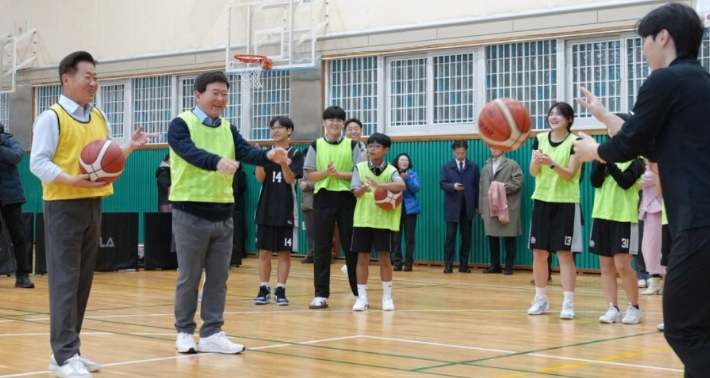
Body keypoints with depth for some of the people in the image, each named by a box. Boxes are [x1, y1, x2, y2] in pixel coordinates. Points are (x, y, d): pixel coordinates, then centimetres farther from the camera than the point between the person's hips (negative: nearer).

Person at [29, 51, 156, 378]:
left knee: (83, 280, 9)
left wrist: (129, 147, 1)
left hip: (93, 205, 7)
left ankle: (67, 349, 17)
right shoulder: (51, 117, -7)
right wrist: (73, 180, -26)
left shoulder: (99, 118, 15)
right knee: (64, 280, -8)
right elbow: (38, 163, -14)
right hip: (63, 206, -7)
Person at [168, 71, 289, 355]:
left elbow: (246, 152, -6)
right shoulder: (181, 124, -8)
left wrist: (269, 156, -28)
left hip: (223, 213, 5)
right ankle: (184, 332, 16)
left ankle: (211, 334, 15)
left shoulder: (228, 129, 10)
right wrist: (218, 161, -45)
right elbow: (191, 153, -26)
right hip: (191, 213, -5)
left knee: (218, 278, 8)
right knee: (189, 278, 3)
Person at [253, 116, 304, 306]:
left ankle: (280, 291, 6)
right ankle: (263, 289, 11)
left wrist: (283, 162, -28)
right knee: (264, 252, 3)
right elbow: (260, 178, -4)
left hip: (286, 210, -2)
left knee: (284, 252, 1)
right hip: (266, 209, 3)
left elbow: (290, 179, -11)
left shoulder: (295, 154, -1)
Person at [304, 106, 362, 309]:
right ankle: (321, 294, 5)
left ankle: (359, 292, 12)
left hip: (346, 198, 0)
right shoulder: (315, 146, 6)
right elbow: (310, 175, 2)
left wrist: (340, 174, -15)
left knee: (351, 246, 4)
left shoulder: (352, 145, 5)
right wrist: (326, 172, -16)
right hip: (323, 198, 1)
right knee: (322, 247, 1)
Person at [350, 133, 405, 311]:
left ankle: (387, 297, 10)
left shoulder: (391, 170, -5)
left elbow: (402, 185, -24)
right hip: (363, 219, 2)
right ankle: (362, 297, 10)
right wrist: (363, 189, -32)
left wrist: (380, 185, -39)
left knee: (384, 257, 0)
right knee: (362, 257, 4)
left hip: (384, 220, -2)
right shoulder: (360, 167, 1)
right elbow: (355, 192, -8)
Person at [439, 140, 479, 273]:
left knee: (466, 237, 4)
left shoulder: (473, 167, 9)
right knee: (450, 236, -3)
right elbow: (442, 184, -2)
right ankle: (448, 265, 0)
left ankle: (463, 265, 10)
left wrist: (477, 205, 3)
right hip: (452, 207, -1)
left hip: (468, 207, 1)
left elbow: (477, 186, 7)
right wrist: (453, 186, -23)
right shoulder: (447, 167, 7)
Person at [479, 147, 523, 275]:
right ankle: (495, 265, 13)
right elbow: (482, 189, 16)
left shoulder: (512, 165, 3)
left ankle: (509, 266, 4)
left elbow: (517, 181, -8)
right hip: (490, 208, 5)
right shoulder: (486, 168, 20)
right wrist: (482, 209, 10)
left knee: (509, 237, -2)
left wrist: (503, 187, -15)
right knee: (492, 237, 5)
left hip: (507, 208, -5)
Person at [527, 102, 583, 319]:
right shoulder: (540, 139, 6)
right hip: (542, 201, 4)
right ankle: (541, 299, 19)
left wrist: (551, 163, -29)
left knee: (565, 254, -6)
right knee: (539, 252, 7)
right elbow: (533, 172, 1)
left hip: (566, 203, -4)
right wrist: (536, 161, -22)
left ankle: (568, 303, -3)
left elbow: (570, 174, -13)